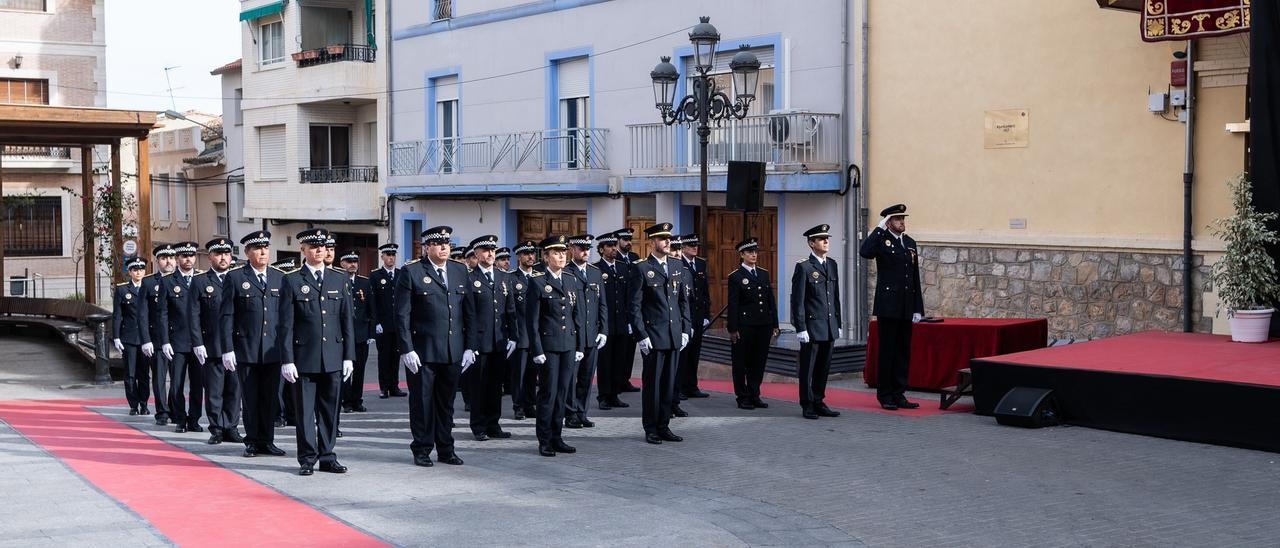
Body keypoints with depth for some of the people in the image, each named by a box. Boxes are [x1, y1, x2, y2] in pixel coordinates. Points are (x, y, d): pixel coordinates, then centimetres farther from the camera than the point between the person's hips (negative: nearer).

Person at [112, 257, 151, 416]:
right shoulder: (122, 290, 3)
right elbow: (116, 316, 2)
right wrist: (116, 337, -5)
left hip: (146, 337, 1)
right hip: (128, 337, -1)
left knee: (144, 373, 3)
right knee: (130, 374, 0)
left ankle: (143, 404, 10)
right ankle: (133, 405, 7)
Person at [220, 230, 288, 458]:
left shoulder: (280, 277, 10)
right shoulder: (234, 278, 1)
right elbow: (227, 316, -1)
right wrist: (227, 349, -7)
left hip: (273, 350, 3)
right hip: (246, 350, -2)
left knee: (271, 398, 6)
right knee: (250, 398, 3)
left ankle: (267, 441, 15)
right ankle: (253, 441, 13)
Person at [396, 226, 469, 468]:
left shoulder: (460, 270, 10)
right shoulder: (411, 272, -4)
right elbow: (402, 314, -6)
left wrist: (469, 346, 7)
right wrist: (407, 349, -12)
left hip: (453, 351, 4)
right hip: (422, 351, -4)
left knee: (446, 402, 11)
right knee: (422, 401, 4)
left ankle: (445, 449, 20)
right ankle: (422, 450, 15)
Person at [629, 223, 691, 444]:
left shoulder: (677, 267, 12)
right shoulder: (642, 269, -6)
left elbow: (684, 300, 15)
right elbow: (635, 305, -8)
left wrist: (685, 329, 9)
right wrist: (641, 335, -13)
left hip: (674, 335, 5)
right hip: (653, 336, -5)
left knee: (669, 383, 10)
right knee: (652, 383, 2)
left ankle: (664, 426, 19)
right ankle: (651, 429, 11)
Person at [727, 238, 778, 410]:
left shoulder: (764, 274, 13)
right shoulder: (735, 277, -4)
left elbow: (771, 300, 14)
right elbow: (733, 305, -7)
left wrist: (774, 324, 10)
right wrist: (733, 329, -11)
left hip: (764, 325, 5)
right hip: (744, 326, -5)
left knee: (759, 362, 9)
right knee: (741, 363, 3)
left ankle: (754, 395, 18)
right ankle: (743, 397, 11)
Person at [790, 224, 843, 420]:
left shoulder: (832, 265, 13)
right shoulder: (804, 267, -8)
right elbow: (797, 301, -10)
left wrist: (838, 324, 15)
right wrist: (800, 328, -14)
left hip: (829, 328, 6)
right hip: (812, 327, -6)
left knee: (823, 367, 11)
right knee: (808, 368, 1)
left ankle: (818, 402, 20)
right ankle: (807, 406, 8)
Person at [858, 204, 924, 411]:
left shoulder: (910, 243, 15)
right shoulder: (881, 239, -3)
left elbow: (915, 278, 15)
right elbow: (864, 252, -27)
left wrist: (918, 308, 11)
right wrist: (879, 228, -19)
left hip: (906, 308, 6)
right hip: (888, 306, -6)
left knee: (903, 351, 9)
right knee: (887, 351, -1)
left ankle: (899, 394, 15)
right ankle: (885, 395, 7)